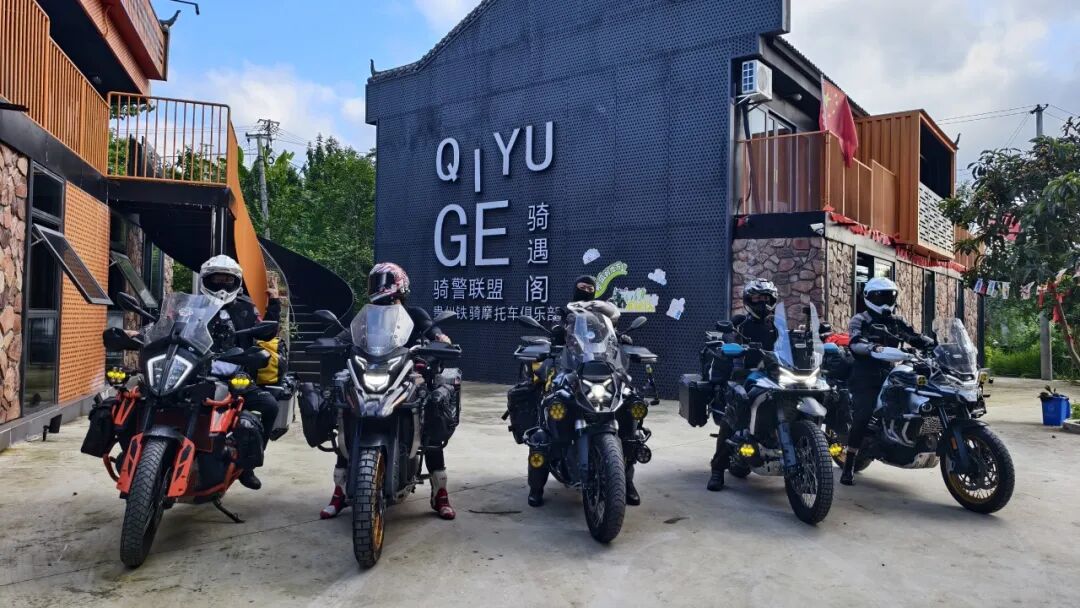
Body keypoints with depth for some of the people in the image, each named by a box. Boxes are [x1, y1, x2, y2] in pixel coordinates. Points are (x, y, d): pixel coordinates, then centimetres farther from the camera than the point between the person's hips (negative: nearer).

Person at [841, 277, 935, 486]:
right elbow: (855, 343, -18)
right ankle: (848, 467, -10)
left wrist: (936, 345, -12)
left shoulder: (897, 321, 18)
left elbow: (915, 337, 8)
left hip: (889, 374, 6)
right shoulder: (860, 320, 0)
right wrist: (873, 348, -38)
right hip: (865, 377, -6)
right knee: (862, 418, -15)